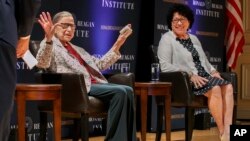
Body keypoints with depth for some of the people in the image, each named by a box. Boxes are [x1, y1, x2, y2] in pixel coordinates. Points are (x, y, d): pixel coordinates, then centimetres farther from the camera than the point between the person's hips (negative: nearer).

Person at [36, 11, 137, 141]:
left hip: (95, 84, 7)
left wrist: (117, 45, 22)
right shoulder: (50, 45, 8)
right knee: (120, 92, -26)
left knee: (128, 90, -19)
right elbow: (42, 63, -14)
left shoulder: (77, 49, 32)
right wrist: (48, 38, -31)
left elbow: (99, 65, 29)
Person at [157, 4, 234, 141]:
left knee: (228, 87, -22)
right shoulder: (167, 39, 0)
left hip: (204, 78, 7)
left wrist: (213, 71, 2)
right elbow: (165, 66, -13)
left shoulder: (194, 38, 23)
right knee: (215, 88, -31)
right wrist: (190, 75, -20)